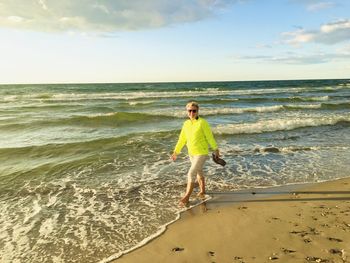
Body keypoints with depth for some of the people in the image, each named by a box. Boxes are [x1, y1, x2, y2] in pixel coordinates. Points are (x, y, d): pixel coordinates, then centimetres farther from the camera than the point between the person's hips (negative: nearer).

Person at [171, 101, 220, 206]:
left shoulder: (202, 122, -19)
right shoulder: (186, 124, 0)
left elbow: (210, 137, -11)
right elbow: (182, 139, 6)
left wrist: (216, 149, -3)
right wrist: (176, 152, 5)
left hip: (202, 153, -7)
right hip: (191, 153, 7)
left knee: (191, 174, -10)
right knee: (198, 171, 23)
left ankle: (186, 197, 3)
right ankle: (202, 191, 44)